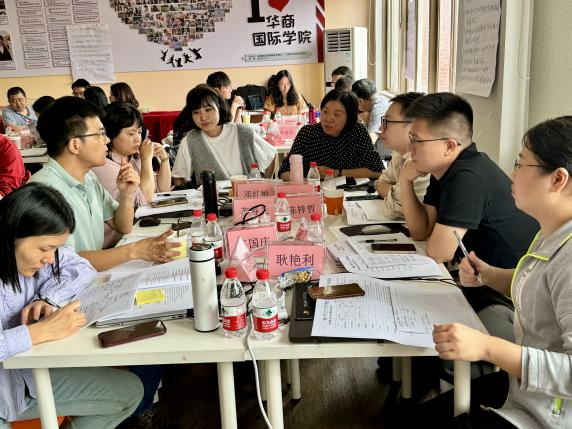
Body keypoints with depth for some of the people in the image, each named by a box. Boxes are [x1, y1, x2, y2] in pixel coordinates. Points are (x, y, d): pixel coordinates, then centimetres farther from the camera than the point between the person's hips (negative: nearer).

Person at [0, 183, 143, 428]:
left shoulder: (30, 251, -7)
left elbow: (80, 268, 4)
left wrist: (48, 299, -13)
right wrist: (40, 332, -33)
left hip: (27, 375, 7)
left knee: (129, 391, 3)